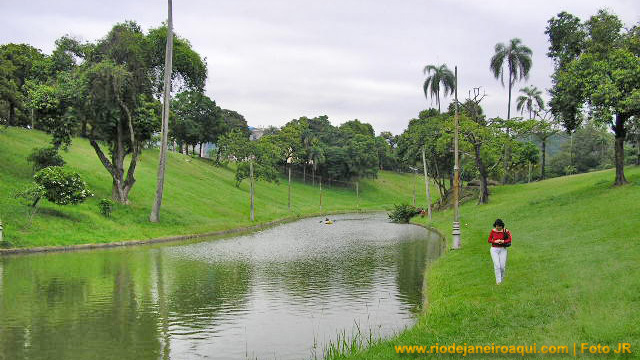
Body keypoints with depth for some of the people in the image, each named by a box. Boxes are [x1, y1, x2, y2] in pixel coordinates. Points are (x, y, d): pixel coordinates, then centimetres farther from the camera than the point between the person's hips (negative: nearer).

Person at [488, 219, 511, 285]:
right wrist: (495, 241, -15)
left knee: (502, 266, 0)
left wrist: (503, 241, -28)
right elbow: (489, 240, 3)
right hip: (494, 249, 0)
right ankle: (498, 281, -7)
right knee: (497, 265, -11)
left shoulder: (505, 231, -7)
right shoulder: (493, 231, -3)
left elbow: (509, 240, -11)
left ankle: (502, 280, 26)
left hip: (503, 249, 0)